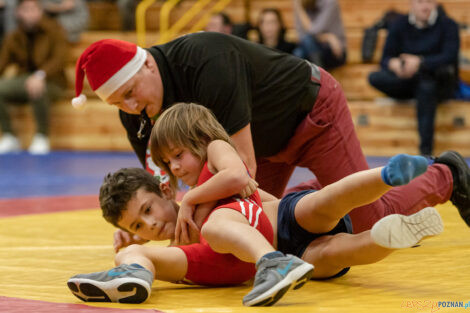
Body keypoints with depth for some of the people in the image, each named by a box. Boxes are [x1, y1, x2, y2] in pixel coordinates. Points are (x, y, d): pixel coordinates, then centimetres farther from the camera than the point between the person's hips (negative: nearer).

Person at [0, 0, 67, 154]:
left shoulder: (53, 30, -5)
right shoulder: (13, 38, 6)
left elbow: (59, 59, -17)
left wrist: (40, 75, -35)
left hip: (51, 83, -4)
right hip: (24, 81, 4)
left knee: (38, 90, -40)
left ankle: (42, 137, -20)